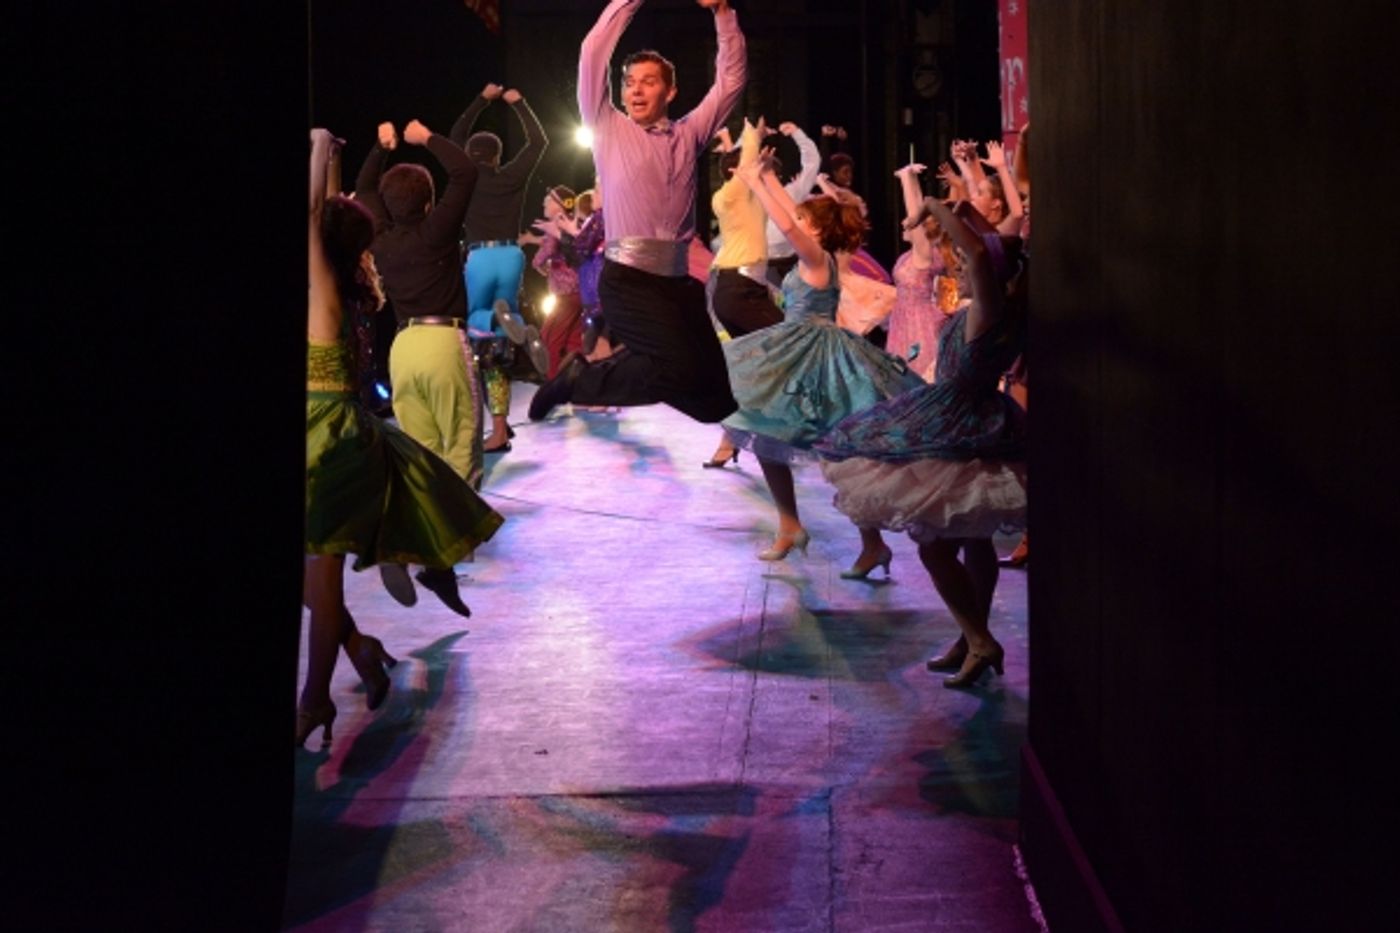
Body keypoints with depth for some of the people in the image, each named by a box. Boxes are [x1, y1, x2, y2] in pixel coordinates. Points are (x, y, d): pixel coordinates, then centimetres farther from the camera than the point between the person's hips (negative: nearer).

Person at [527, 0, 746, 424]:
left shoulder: (688, 134, 16)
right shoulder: (610, 130, 7)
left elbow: (731, 78, 16)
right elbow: (593, 53, 0)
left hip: (679, 279, 5)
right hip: (629, 278, -5)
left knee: (714, 396, 3)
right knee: (684, 372, -25)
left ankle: (632, 361, 28)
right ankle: (579, 377, -3)